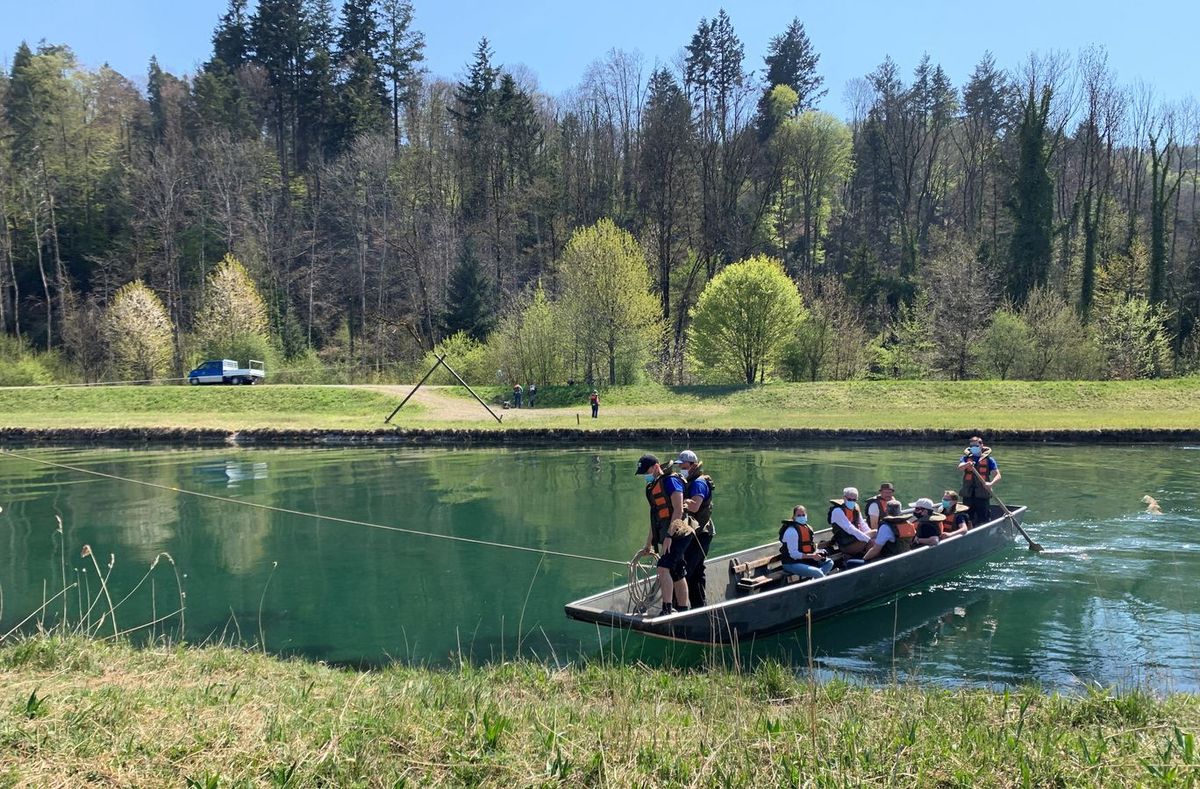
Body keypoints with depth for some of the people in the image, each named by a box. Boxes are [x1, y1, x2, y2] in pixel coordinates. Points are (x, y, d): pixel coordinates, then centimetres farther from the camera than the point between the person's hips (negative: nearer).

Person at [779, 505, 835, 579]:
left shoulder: (807, 528, 10)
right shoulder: (791, 531, -19)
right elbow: (793, 554, -22)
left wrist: (817, 553, -1)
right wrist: (812, 556, -24)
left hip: (805, 560, 10)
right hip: (792, 564, -10)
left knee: (829, 562, 5)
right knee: (817, 572, -28)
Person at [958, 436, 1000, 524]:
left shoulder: (988, 459, 2)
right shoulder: (966, 458, 7)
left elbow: (998, 476, -4)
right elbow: (960, 467, -14)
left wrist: (991, 484, -25)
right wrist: (967, 464, -37)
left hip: (982, 495, -2)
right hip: (968, 495, 2)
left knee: (983, 521, -2)